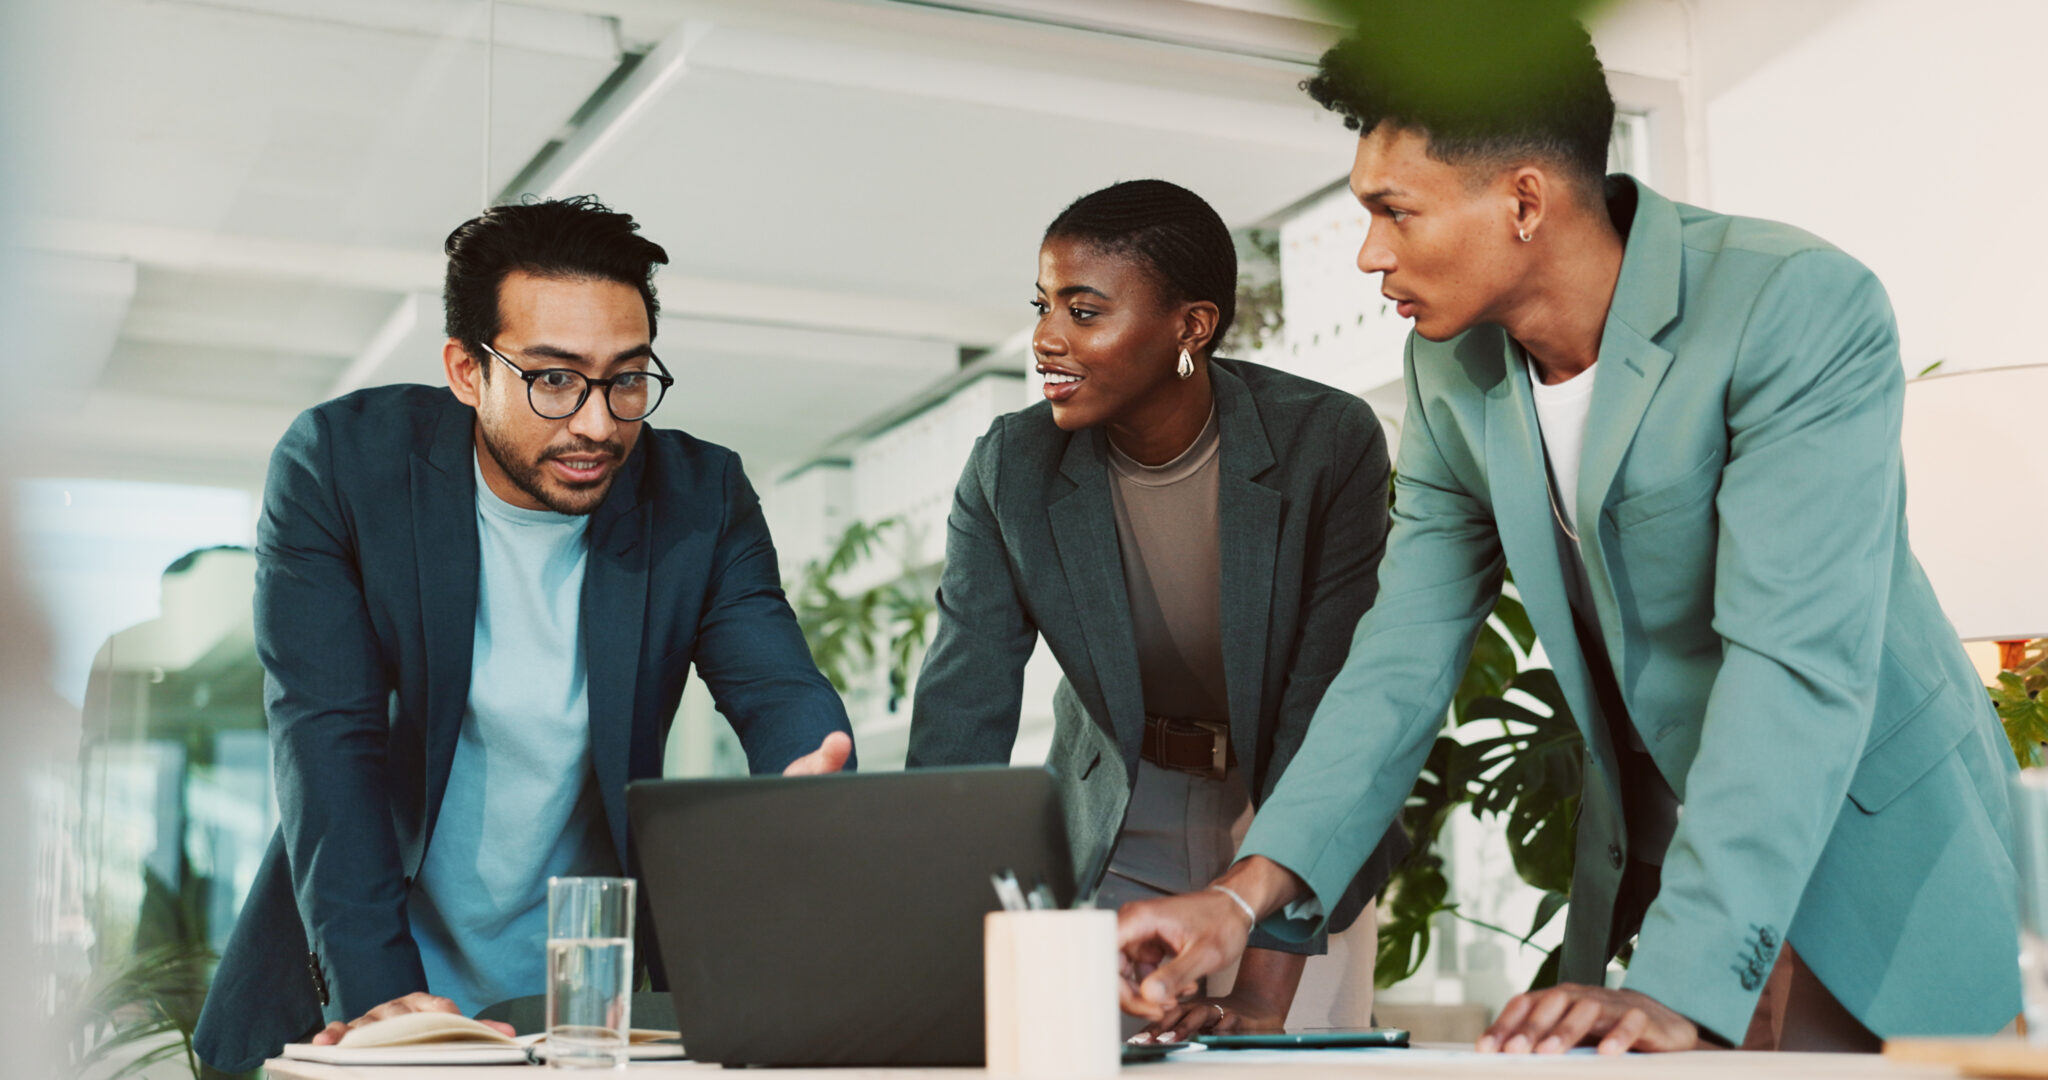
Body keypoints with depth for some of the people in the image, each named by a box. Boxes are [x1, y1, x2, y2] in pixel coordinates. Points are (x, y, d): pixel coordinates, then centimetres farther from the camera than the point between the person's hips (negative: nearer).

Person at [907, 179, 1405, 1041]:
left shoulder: (1329, 444, -21)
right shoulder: (1009, 471, -14)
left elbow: (1331, 714, -25)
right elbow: (957, 729, -17)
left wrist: (1264, 990, -32)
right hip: (1120, 834, 2)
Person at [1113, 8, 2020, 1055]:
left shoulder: (1804, 311, -24)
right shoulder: (1450, 366, -5)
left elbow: (1799, 663, -32)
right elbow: (1405, 653, -4)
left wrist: (1680, 988, -39)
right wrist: (1250, 889, -17)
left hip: (1870, 839, -5)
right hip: (1641, 847, 5)